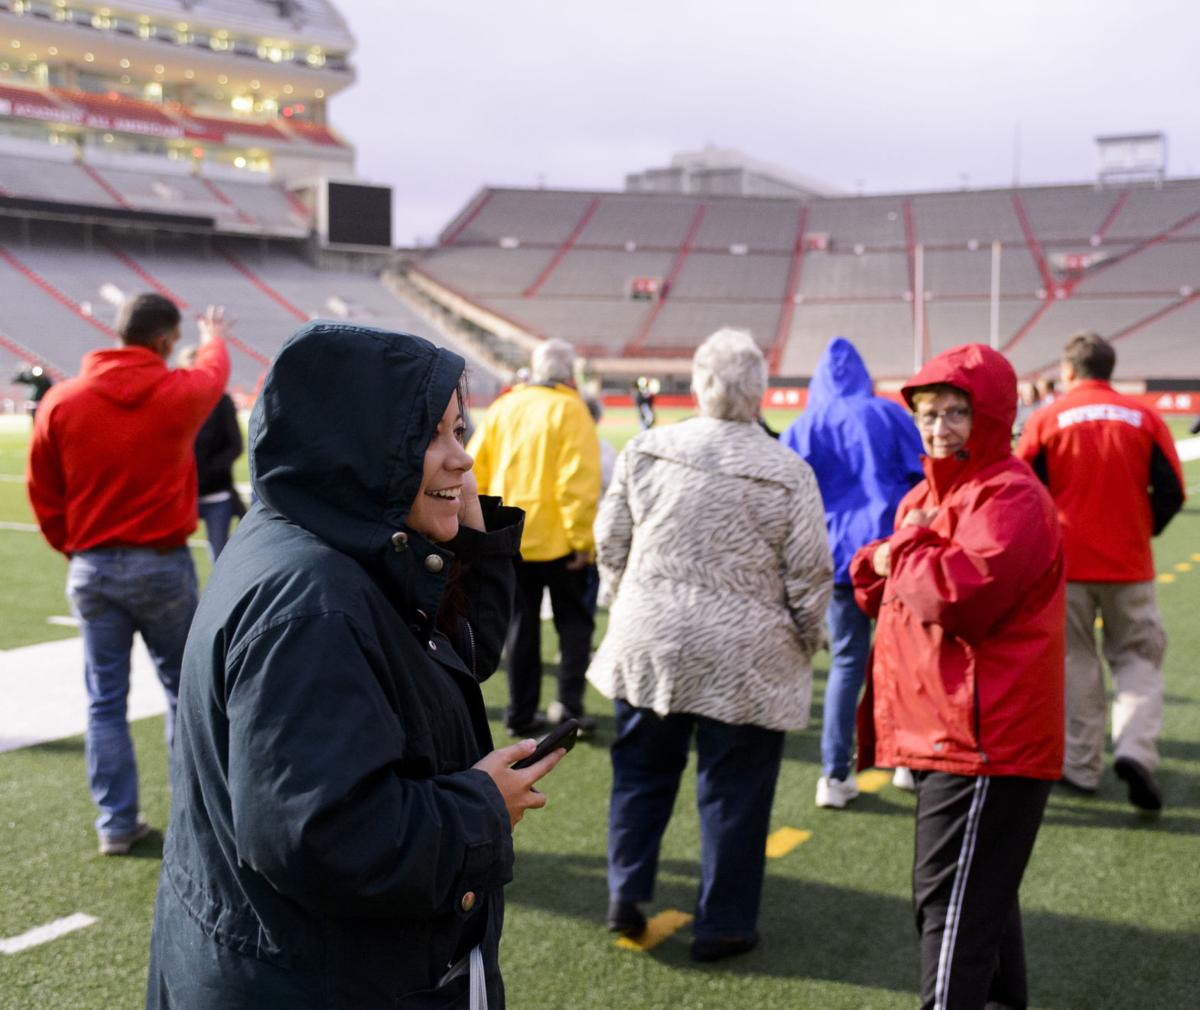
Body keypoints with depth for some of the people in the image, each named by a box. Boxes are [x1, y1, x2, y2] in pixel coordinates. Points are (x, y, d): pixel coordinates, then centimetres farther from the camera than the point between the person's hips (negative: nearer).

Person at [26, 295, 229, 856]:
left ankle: (116, 823, 12)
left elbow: (43, 494, 4)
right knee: (184, 687, 13)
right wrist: (213, 339, 41)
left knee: (105, 700, 8)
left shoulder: (61, 401, -2)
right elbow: (213, 372, 19)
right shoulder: (179, 392, -6)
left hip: (91, 568, 2)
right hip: (162, 564, -2)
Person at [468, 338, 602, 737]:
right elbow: (578, 480, -18)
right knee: (574, 622, 11)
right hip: (556, 538, -4)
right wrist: (583, 538, -14)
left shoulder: (503, 407, 6)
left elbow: (474, 469, 4)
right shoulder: (570, 410, -9)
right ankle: (569, 704, 3)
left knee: (521, 625, 13)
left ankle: (521, 712, 15)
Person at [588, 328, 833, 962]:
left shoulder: (645, 450, -2)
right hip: (743, 658, -3)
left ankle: (626, 895, 21)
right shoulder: (788, 473, -11)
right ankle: (722, 925, 18)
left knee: (641, 769, 20)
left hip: (647, 642, 3)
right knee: (732, 789, 9)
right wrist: (805, 640, 10)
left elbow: (610, 542, 5)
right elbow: (810, 575, -7)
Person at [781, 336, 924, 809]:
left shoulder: (804, 428, 5)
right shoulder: (891, 415, 3)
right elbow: (921, 480, 2)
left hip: (837, 554, 1)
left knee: (846, 660, 7)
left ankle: (835, 774, 1)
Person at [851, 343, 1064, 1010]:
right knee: (983, 892, 23)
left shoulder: (1011, 499, -15)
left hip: (985, 741, -10)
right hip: (940, 732, 10)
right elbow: (882, 594, 19)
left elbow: (958, 596, -29)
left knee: (953, 901, -8)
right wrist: (878, 564, -4)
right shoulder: (927, 495, 15)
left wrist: (906, 546, -11)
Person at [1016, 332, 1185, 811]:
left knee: (1076, 660, 10)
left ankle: (1081, 766, 14)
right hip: (1128, 563, 1)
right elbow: (1171, 494, -2)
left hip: (1066, 562, 0)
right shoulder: (1144, 418, 0)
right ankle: (1135, 750, -10)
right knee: (1138, 657, 11)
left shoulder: (1047, 419, -4)